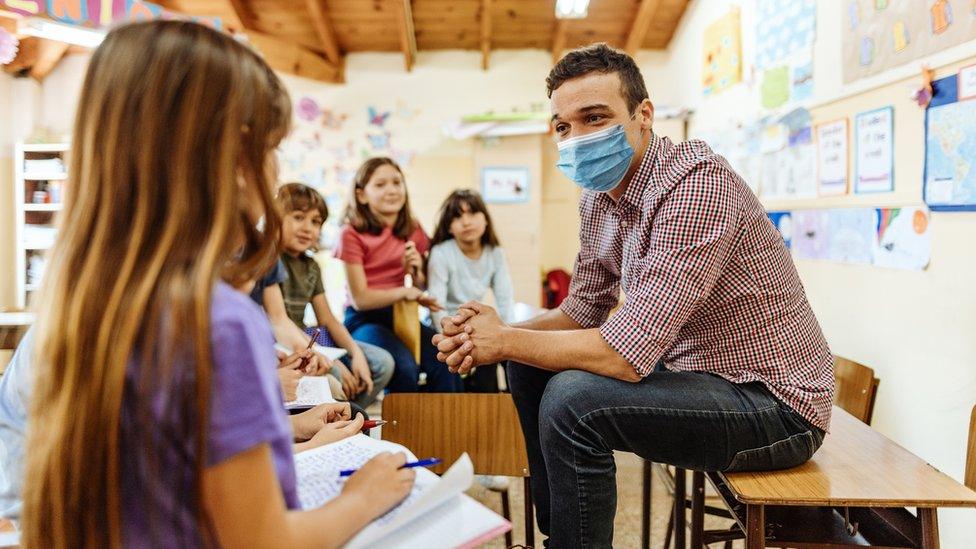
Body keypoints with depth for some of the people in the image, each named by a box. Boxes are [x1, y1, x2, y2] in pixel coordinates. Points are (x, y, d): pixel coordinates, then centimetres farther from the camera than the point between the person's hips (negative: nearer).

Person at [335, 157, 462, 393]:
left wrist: (416, 271, -5)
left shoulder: (414, 231, 9)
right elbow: (360, 299, -9)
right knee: (405, 366, -31)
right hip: (365, 319, -4)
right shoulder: (352, 234, -6)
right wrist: (404, 292, -16)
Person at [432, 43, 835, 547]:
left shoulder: (696, 185, -26)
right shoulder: (598, 196, 1)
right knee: (531, 365, 7)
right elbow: (582, 310, 9)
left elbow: (625, 354, -31)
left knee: (572, 401, -27)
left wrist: (505, 341, -18)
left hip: (775, 402, -8)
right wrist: (491, 333, -9)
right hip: (691, 367, 9)